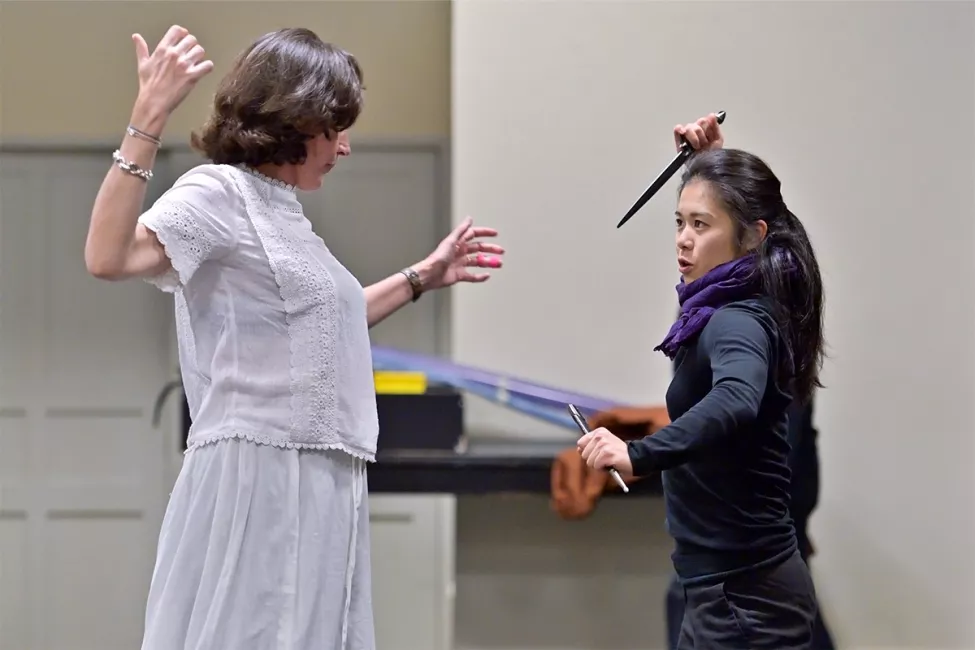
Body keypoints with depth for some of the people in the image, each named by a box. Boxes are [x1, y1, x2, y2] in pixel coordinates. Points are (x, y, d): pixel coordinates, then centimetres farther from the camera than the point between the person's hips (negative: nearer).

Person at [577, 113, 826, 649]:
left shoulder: (739, 324, -19)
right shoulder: (749, 309, 9)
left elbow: (735, 403, -43)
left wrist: (639, 455, -56)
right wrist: (711, 160, 20)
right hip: (743, 586, 10)